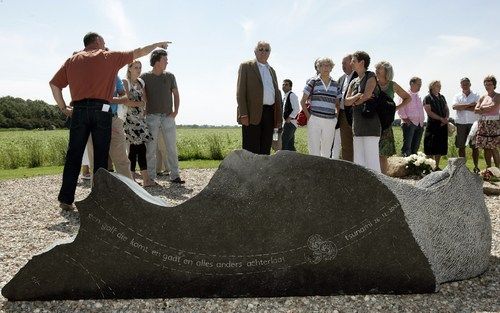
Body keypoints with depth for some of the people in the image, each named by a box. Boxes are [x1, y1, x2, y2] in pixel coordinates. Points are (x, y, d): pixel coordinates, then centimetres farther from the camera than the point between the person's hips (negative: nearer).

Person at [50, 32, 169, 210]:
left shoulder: (73, 60, 17)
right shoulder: (109, 57, 10)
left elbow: (54, 84, 13)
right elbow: (137, 53, 20)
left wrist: (63, 108, 17)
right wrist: (158, 45, 32)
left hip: (79, 110, 3)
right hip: (101, 110, -3)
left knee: (73, 156, 5)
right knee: (101, 157, 3)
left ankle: (66, 199, 5)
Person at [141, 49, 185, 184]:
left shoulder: (170, 76, 10)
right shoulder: (145, 77, 2)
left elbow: (175, 94, 13)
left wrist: (176, 110, 2)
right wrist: (143, 111, -6)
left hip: (168, 116, 2)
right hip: (152, 116, -2)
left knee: (172, 147, 2)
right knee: (151, 148, 0)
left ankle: (175, 175, 8)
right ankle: (151, 177, 7)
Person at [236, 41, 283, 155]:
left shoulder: (272, 70, 22)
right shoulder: (246, 66, 5)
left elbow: (277, 94, 21)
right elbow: (240, 91, -3)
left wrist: (279, 117, 13)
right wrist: (243, 114, -13)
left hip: (270, 114, 5)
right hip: (252, 114, -5)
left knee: (265, 151, 6)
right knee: (251, 152, -6)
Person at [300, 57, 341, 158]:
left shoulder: (335, 84, 11)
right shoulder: (313, 82, 2)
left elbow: (338, 104, 19)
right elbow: (302, 101, 4)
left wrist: (336, 116, 6)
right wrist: (308, 116, -3)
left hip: (330, 121, 3)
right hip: (314, 119, -3)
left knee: (327, 151, 8)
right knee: (314, 150, -3)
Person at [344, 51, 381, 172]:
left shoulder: (371, 76, 0)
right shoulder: (353, 82, 18)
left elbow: (367, 95, -13)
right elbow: (346, 102, 8)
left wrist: (355, 102, 3)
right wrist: (359, 96, -7)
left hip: (370, 121, -7)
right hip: (357, 124, 7)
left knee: (371, 158, -9)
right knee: (358, 161, 6)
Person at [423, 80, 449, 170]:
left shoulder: (442, 97, 17)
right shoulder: (427, 98, -2)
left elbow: (447, 109, 15)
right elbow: (429, 112, -11)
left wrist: (446, 118, -4)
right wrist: (441, 119, -14)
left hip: (443, 125, 6)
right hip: (432, 125, -6)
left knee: (440, 147, 7)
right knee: (431, 148, -6)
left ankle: (437, 166, 15)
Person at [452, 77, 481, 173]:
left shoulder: (476, 96, 7)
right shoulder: (457, 96, 10)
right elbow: (454, 106, -10)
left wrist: (462, 107, -9)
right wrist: (469, 105, -11)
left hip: (473, 123, -1)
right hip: (461, 123, 1)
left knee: (475, 146, 0)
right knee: (461, 146, 4)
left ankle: (476, 166, 6)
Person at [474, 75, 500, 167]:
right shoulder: (482, 97, 14)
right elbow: (476, 110, 3)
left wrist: (482, 108, -3)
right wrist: (489, 109, -9)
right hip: (483, 124, 5)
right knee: (486, 148, 5)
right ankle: (488, 169, 12)